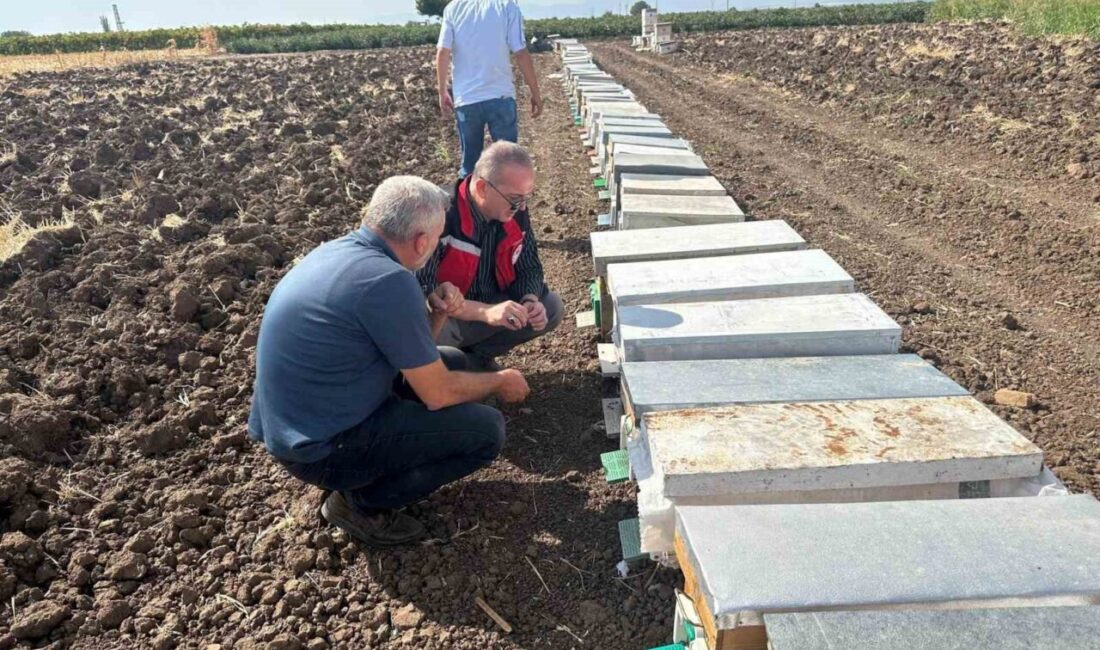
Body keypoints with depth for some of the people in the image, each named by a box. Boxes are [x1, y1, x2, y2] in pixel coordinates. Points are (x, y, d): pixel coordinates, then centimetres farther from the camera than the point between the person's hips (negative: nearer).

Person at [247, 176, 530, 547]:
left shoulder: (338, 250, 3)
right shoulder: (387, 280, -26)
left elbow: (409, 352, 13)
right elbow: (438, 394, -17)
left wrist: (435, 312, -5)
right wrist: (499, 382, 1)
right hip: (321, 447, -9)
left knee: (452, 362, 15)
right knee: (487, 430, -8)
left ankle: (362, 480, 14)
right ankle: (363, 503, 3)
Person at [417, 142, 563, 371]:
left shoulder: (515, 212, -9)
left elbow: (529, 269, 2)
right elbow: (420, 290, -33)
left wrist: (530, 301, -22)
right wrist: (486, 312, -43)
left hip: (489, 305, 6)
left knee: (551, 307, -7)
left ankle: (476, 355, 6)